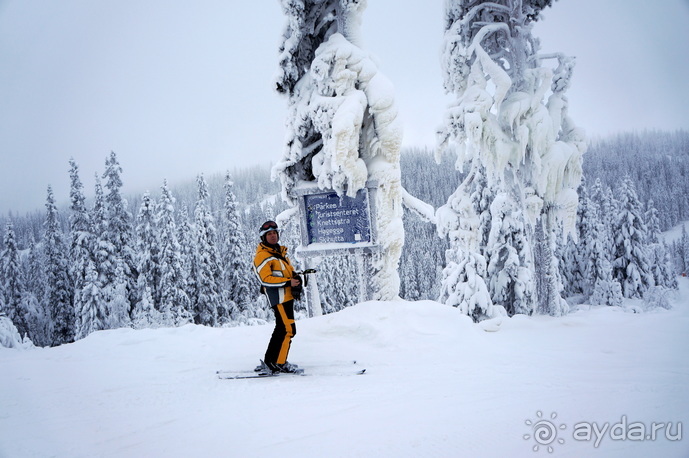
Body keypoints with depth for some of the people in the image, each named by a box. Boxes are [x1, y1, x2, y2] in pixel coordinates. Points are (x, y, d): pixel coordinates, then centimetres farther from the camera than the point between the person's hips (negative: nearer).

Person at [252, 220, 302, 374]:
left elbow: (289, 269, 27)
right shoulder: (262, 256, -10)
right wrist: (288, 282, -20)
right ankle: (278, 363, -8)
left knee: (282, 329, 13)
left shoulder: (280, 252, 20)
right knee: (288, 329, -13)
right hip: (279, 297, -10)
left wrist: (296, 278, 5)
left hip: (287, 295, 10)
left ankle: (269, 363, 20)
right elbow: (266, 279, -18)